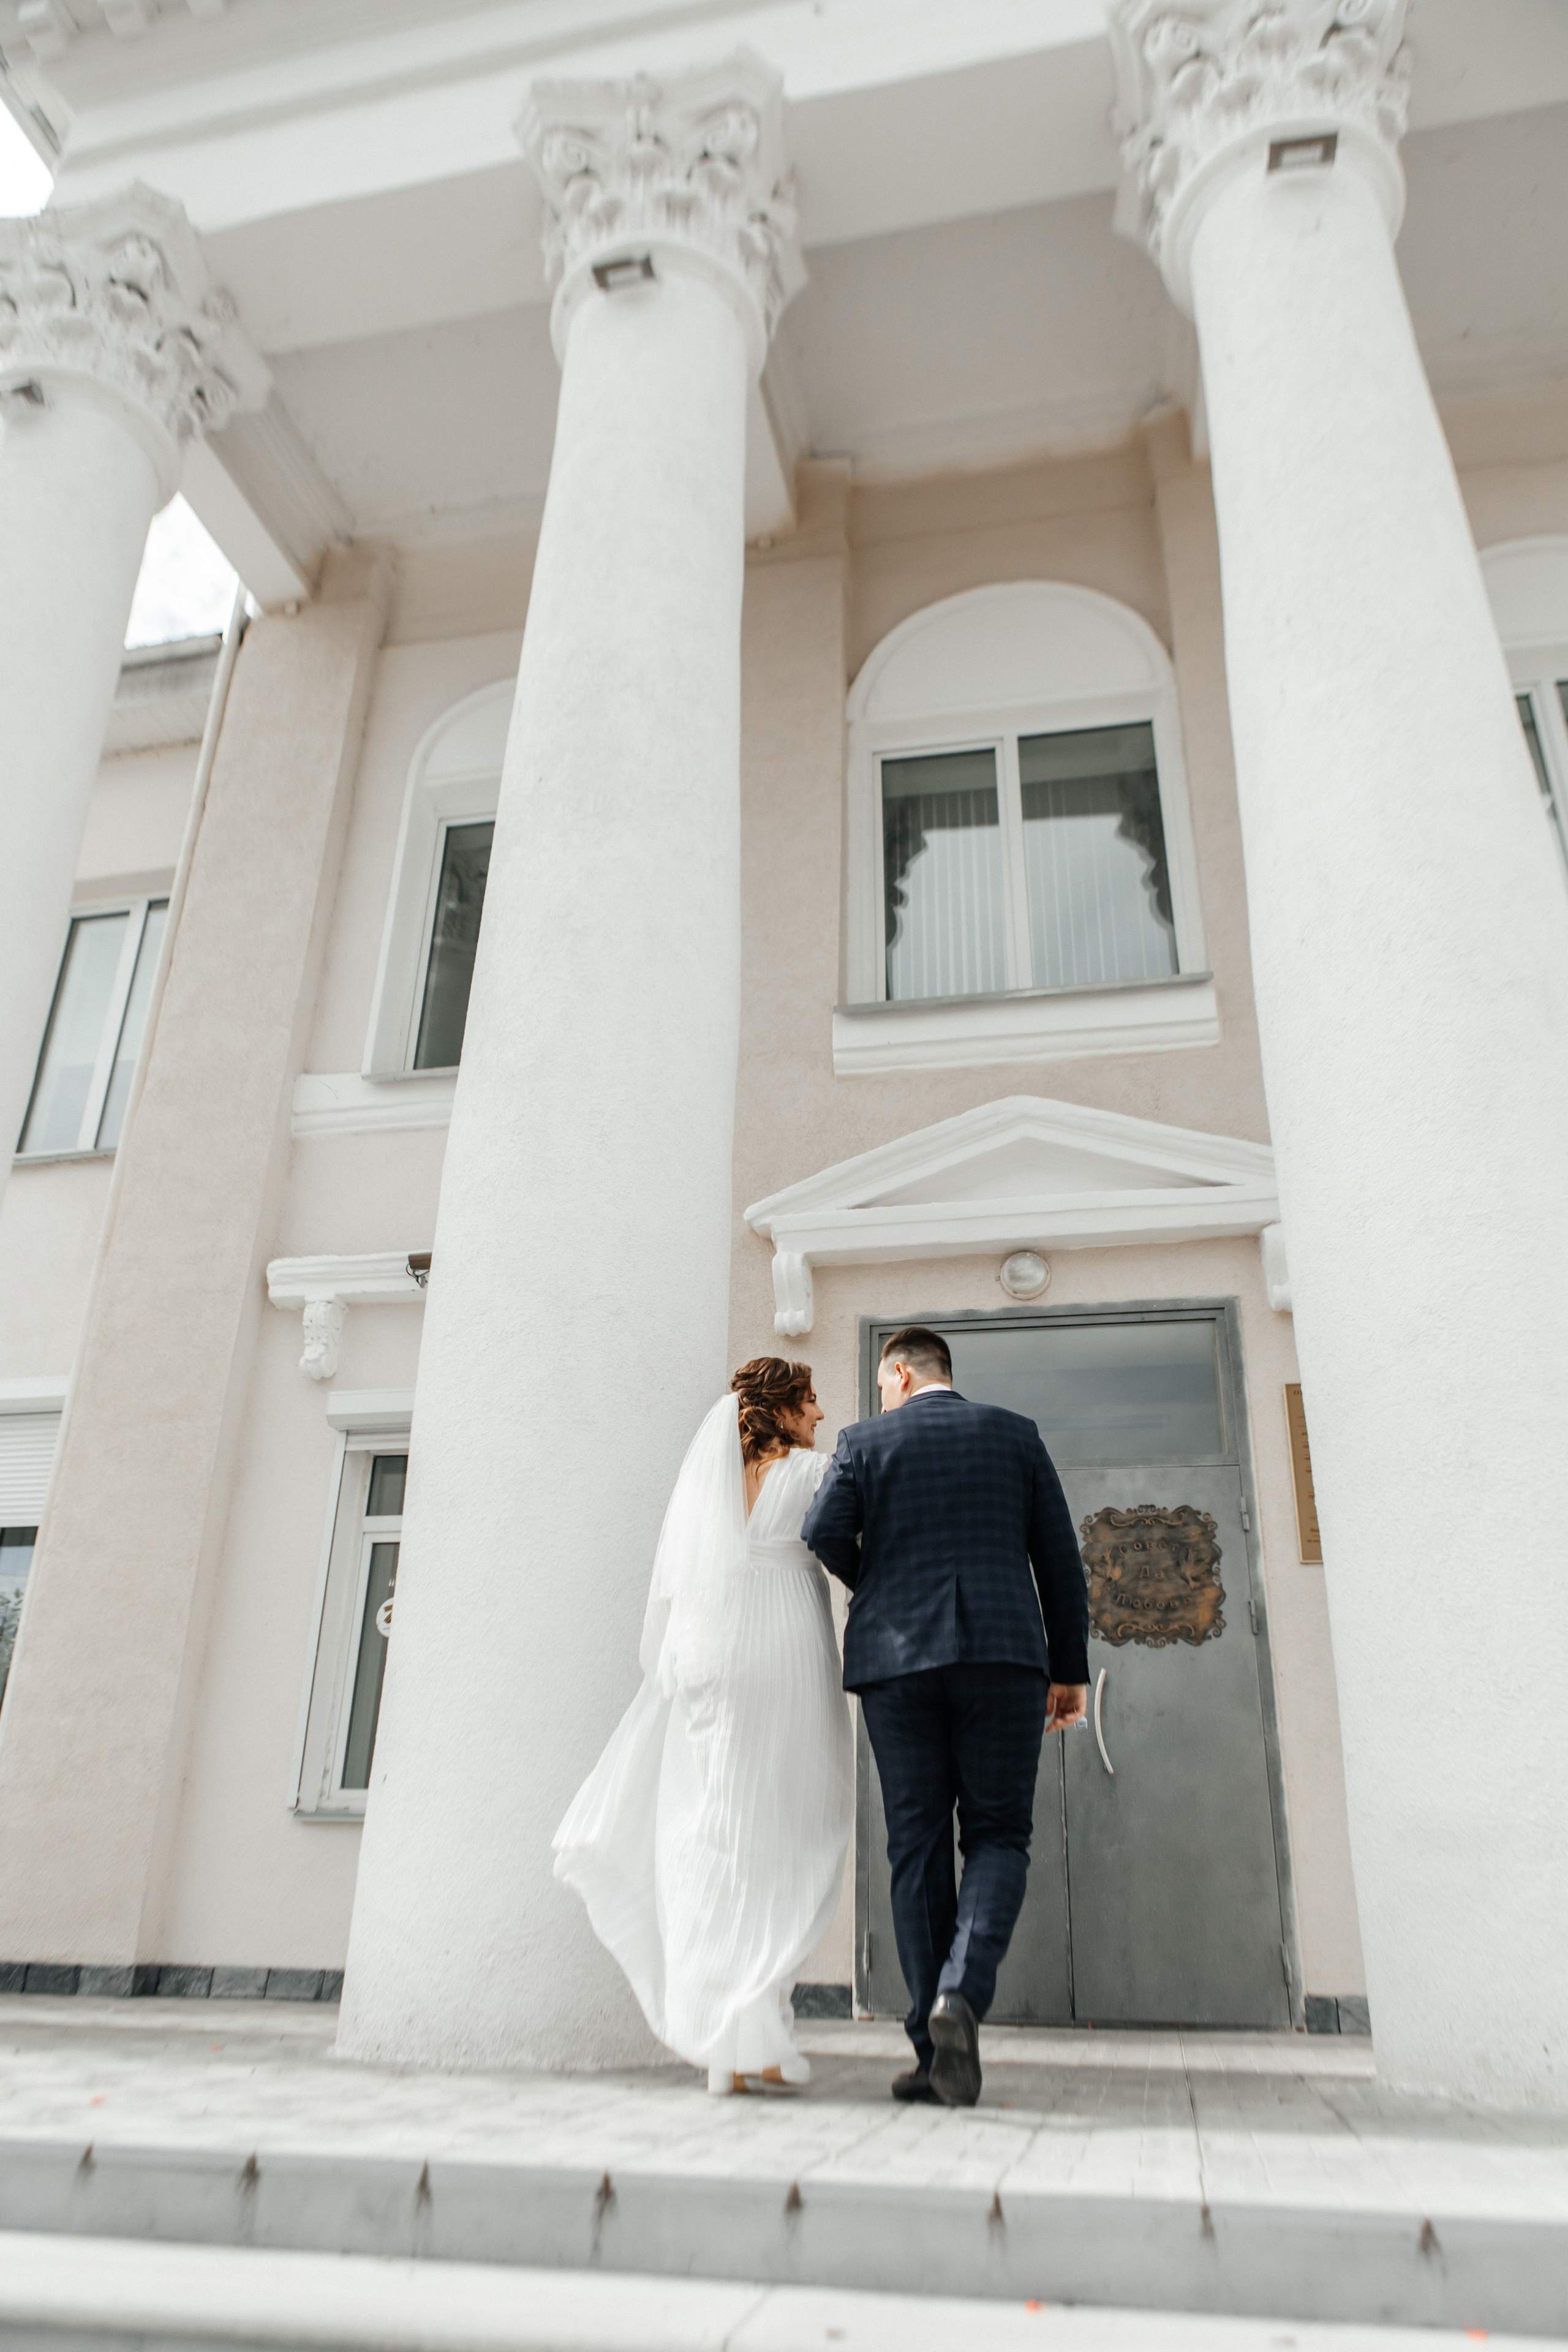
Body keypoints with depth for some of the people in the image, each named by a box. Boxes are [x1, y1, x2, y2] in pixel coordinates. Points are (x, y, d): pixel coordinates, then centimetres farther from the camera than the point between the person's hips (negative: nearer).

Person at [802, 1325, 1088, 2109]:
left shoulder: (865, 1440, 7)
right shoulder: (1016, 1435, 11)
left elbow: (824, 1533, -7)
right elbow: (1059, 1558, 8)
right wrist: (1070, 1668, 12)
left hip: (896, 1659, 0)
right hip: (1002, 1651, 0)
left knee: (917, 1848, 7)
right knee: (998, 1835, 9)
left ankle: (933, 2048, 8)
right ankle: (962, 1993, -13)